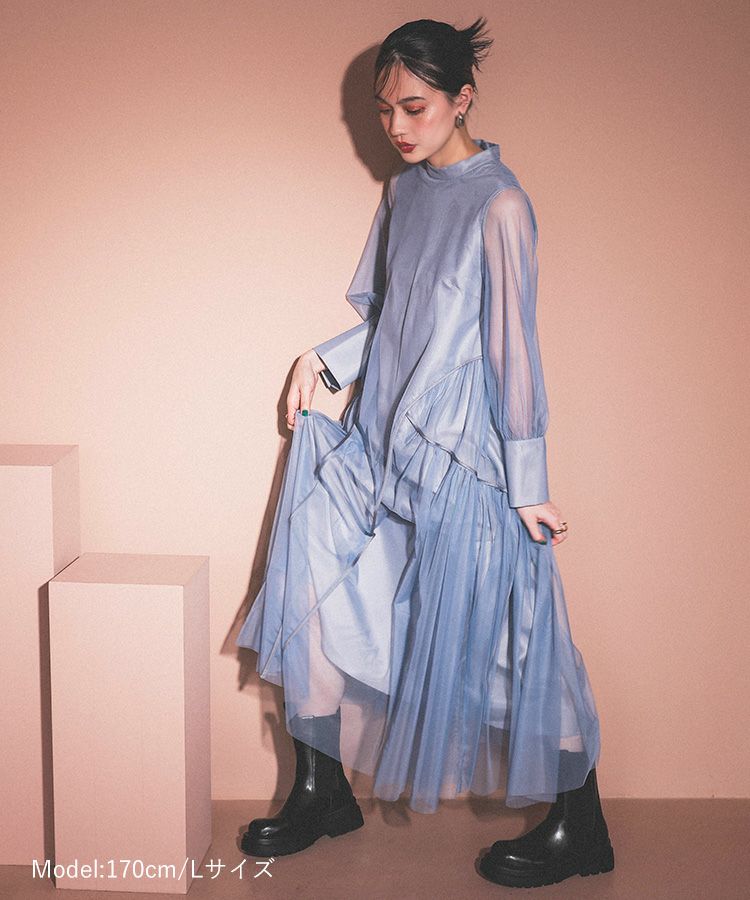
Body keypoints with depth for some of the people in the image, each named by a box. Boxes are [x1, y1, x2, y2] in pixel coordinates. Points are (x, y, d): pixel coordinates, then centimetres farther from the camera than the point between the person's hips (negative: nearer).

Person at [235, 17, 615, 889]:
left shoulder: (498, 205, -16)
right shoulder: (404, 190, 8)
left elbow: (513, 348, -16)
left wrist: (527, 485, -14)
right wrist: (324, 358, 3)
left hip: (460, 458, -8)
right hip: (380, 442, 8)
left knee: (493, 639, 1)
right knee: (313, 594, 8)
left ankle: (579, 826, 20)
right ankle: (323, 791, 25)